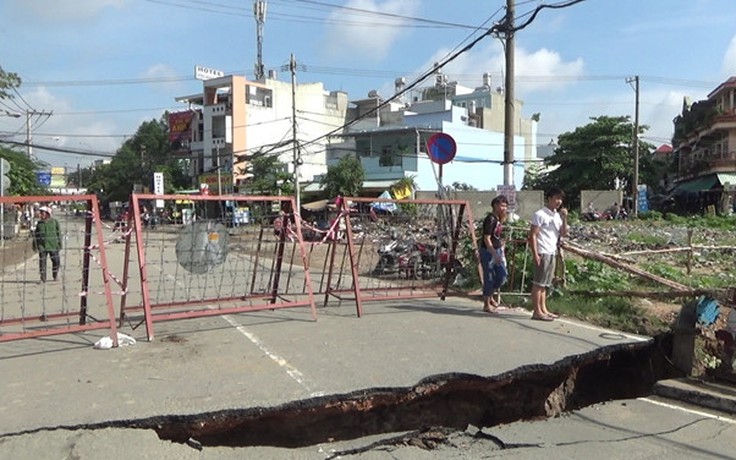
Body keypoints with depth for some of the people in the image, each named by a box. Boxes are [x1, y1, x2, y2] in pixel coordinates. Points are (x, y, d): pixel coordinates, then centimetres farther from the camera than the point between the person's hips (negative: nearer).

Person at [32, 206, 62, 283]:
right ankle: (43, 278, 8)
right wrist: (34, 245, 9)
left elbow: (58, 233, 3)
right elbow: (36, 235, 12)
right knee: (42, 261, 0)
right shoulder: (39, 223, 6)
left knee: (56, 261, 2)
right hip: (42, 246, 1)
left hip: (53, 245, -1)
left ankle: (55, 275, 24)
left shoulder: (54, 222, 1)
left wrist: (59, 244, 1)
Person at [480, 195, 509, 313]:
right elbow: (487, 239, -21)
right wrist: (495, 255, -23)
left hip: (498, 250, 9)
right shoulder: (490, 219, -17)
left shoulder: (499, 218, 9)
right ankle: (487, 304, 12)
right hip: (488, 251, -9)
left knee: (502, 276, 12)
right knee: (489, 278, 0)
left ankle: (490, 296, 32)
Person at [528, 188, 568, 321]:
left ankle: (543, 309, 18)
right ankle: (537, 312, -2)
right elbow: (532, 235, -12)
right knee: (538, 283, -5)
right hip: (542, 253, -8)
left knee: (545, 283, 12)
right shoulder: (540, 214, -9)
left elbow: (564, 233, 10)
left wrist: (564, 218, -3)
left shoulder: (557, 215, 15)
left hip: (552, 253, 8)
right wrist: (535, 254, -18)